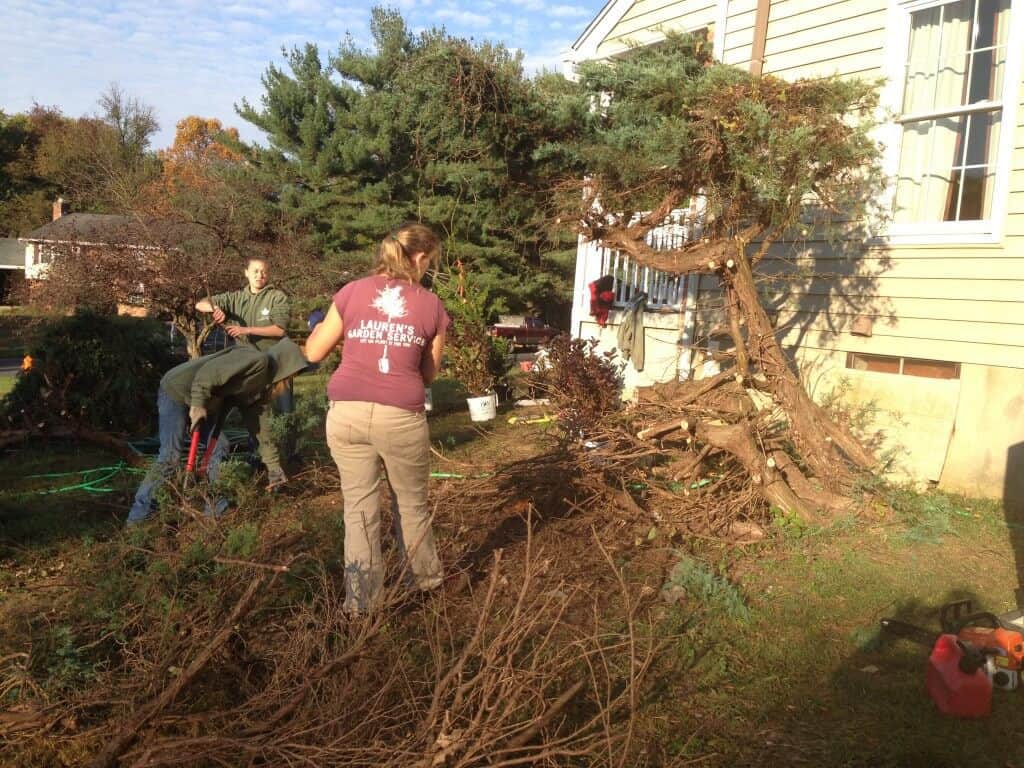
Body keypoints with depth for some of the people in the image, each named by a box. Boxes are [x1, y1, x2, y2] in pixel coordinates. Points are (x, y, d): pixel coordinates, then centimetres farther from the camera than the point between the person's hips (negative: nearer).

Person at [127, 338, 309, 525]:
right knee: (170, 457, -11)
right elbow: (210, 371, -28)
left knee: (219, 449, 1)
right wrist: (198, 404, -26)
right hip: (177, 390, -9)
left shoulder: (262, 385, 9)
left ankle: (218, 508, 10)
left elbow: (256, 422, 14)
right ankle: (139, 515, -2)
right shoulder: (258, 361, -21)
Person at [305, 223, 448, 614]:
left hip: (346, 413, 1)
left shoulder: (352, 292, 6)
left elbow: (313, 353, 10)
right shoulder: (432, 306, 5)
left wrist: (320, 325, 29)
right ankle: (427, 577, 38)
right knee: (412, 503, 19)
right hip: (401, 416, -1)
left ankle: (360, 599, 19)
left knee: (358, 506, 13)